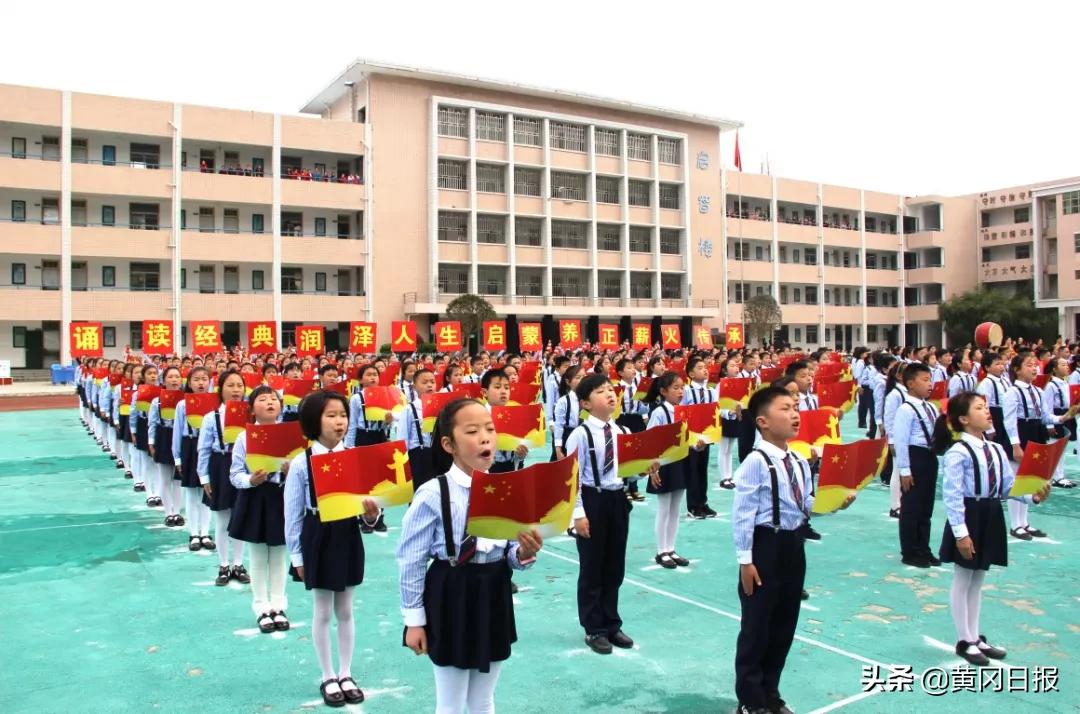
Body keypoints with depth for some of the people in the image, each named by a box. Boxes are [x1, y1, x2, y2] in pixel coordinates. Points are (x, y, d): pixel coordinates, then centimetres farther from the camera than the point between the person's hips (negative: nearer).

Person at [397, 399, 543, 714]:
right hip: (451, 601, -4)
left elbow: (510, 556, 6)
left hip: (494, 598, 4)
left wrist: (525, 554, -16)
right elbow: (410, 561, -9)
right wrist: (414, 620, -5)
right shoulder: (433, 495, -16)